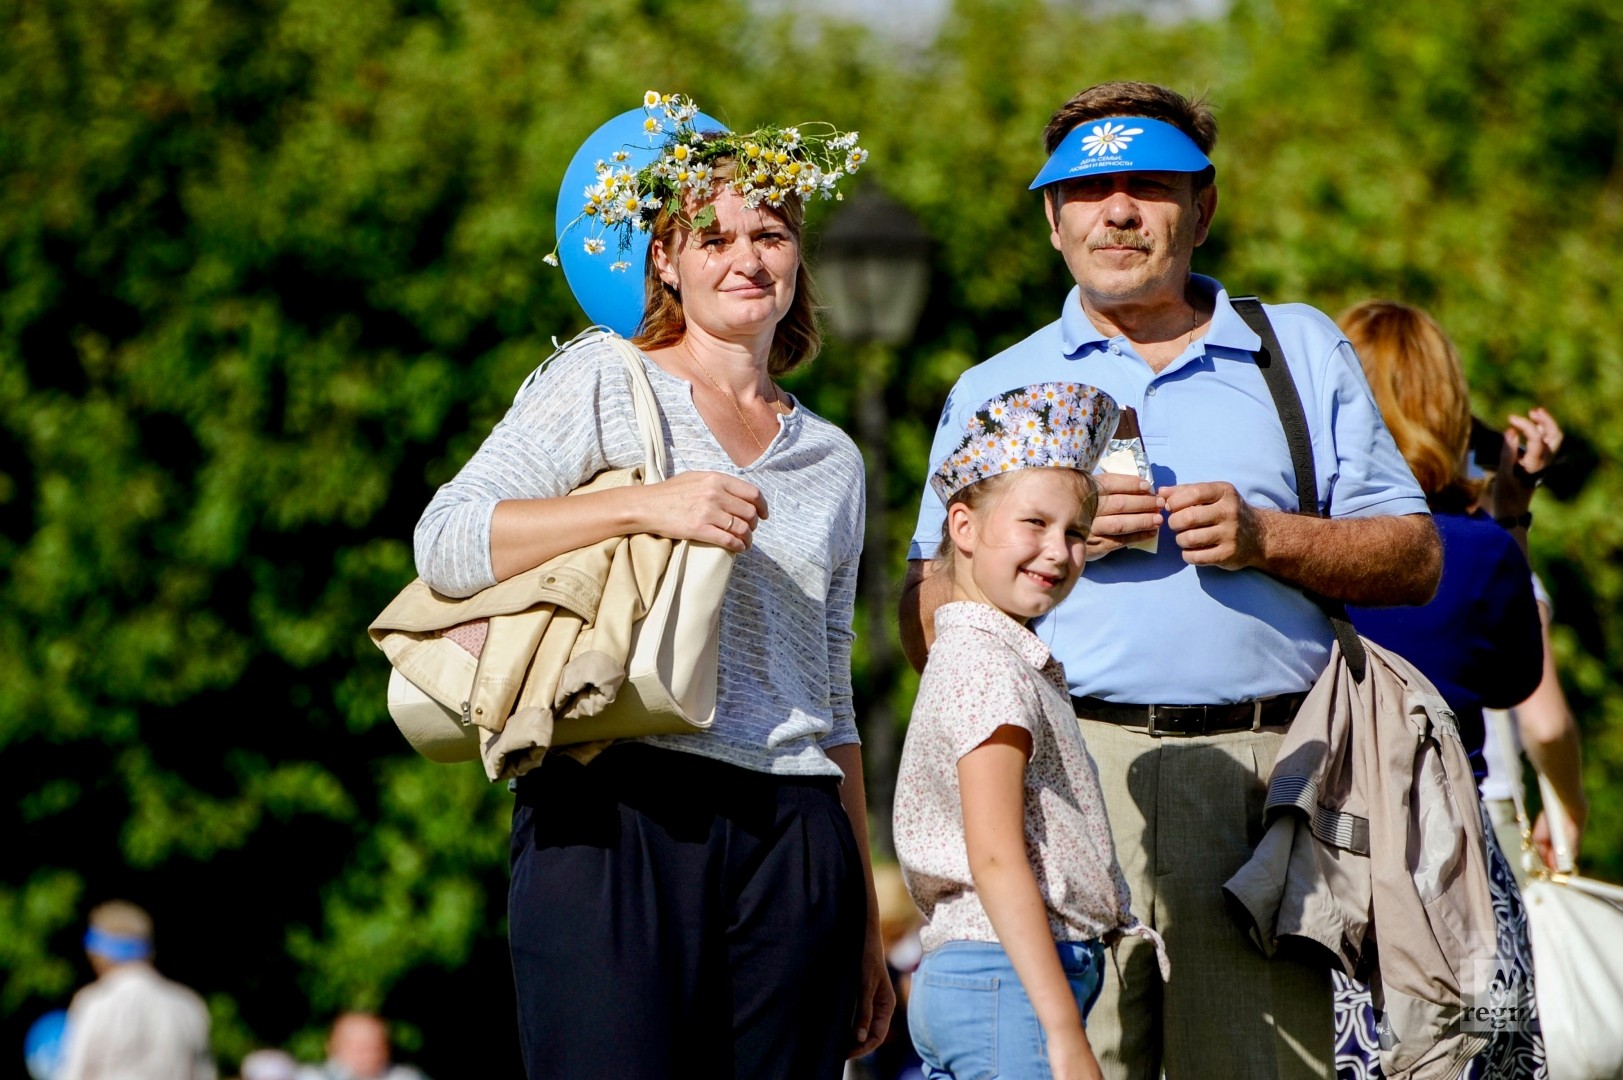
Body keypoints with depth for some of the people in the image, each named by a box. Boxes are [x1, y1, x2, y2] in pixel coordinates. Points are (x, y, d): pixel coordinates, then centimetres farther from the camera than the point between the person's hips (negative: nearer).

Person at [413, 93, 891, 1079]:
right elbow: (446, 542, -6)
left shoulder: (832, 461, 21)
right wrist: (645, 505, -16)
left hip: (795, 839, 5)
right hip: (619, 815, -4)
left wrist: (866, 925, 18)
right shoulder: (606, 381, 7)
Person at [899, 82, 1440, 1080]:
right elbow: (929, 629, 12)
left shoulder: (1304, 350, 18)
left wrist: (1266, 538, -4)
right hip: (1073, 767, 0)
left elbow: (1416, 558, 12)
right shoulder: (996, 391, 17)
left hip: (1271, 766, 0)